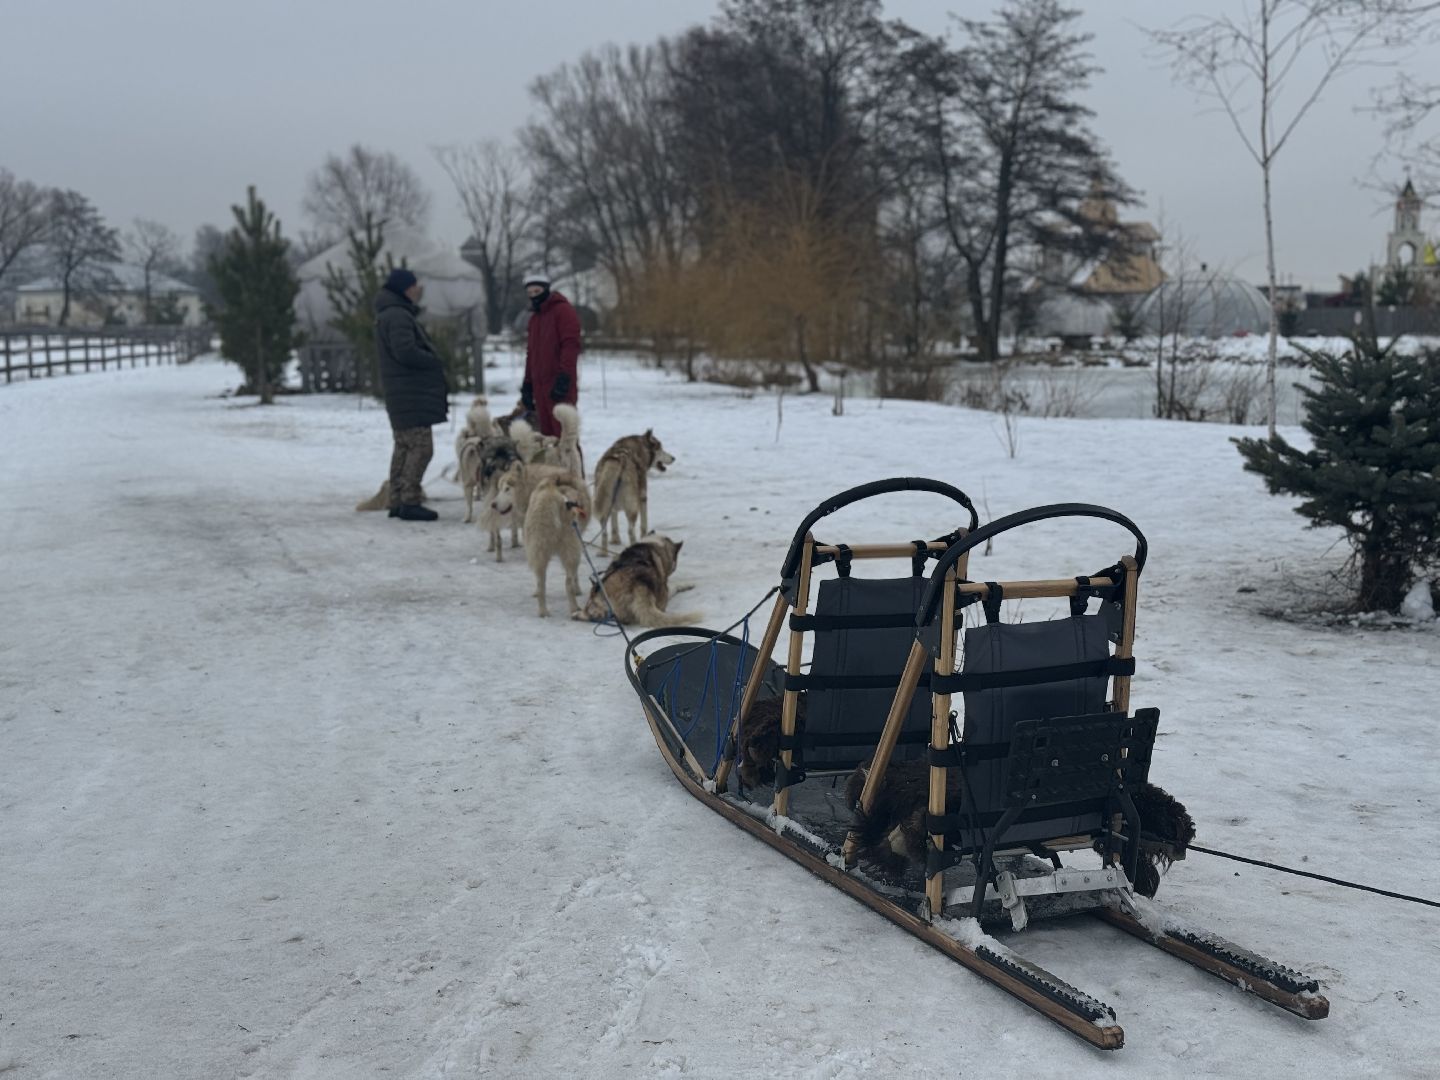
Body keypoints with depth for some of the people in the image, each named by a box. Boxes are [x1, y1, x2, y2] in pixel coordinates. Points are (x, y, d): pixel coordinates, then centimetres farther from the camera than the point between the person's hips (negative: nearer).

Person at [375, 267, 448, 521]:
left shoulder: (388, 315, 18)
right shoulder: (397, 316, -15)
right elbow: (405, 352, -23)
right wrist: (437, 362, -13)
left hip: (401, 393, 11)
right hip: (411, 393, -11)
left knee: (404, 446, 14)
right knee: (420, 445, -10)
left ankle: (397, 501, 17)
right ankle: (409, 502, -11)